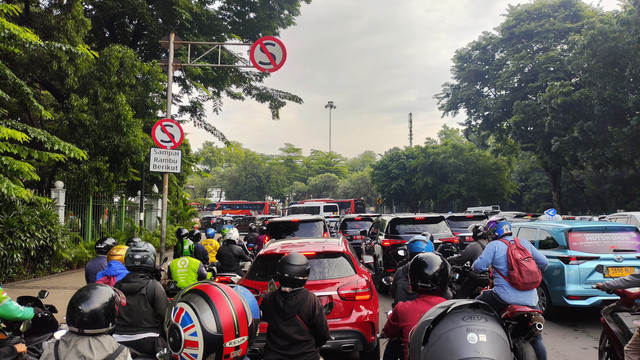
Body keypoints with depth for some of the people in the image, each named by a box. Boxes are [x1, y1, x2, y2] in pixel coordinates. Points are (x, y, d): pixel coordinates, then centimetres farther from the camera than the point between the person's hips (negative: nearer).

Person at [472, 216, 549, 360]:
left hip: (505, 298, -5)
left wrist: (473, 266, 13)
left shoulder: (494, 246, -2)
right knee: (536, 340, 18)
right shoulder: (525, 243, 12)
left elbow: (479, 266, -9)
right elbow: (544, 262, 12)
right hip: (530, 300, 5)